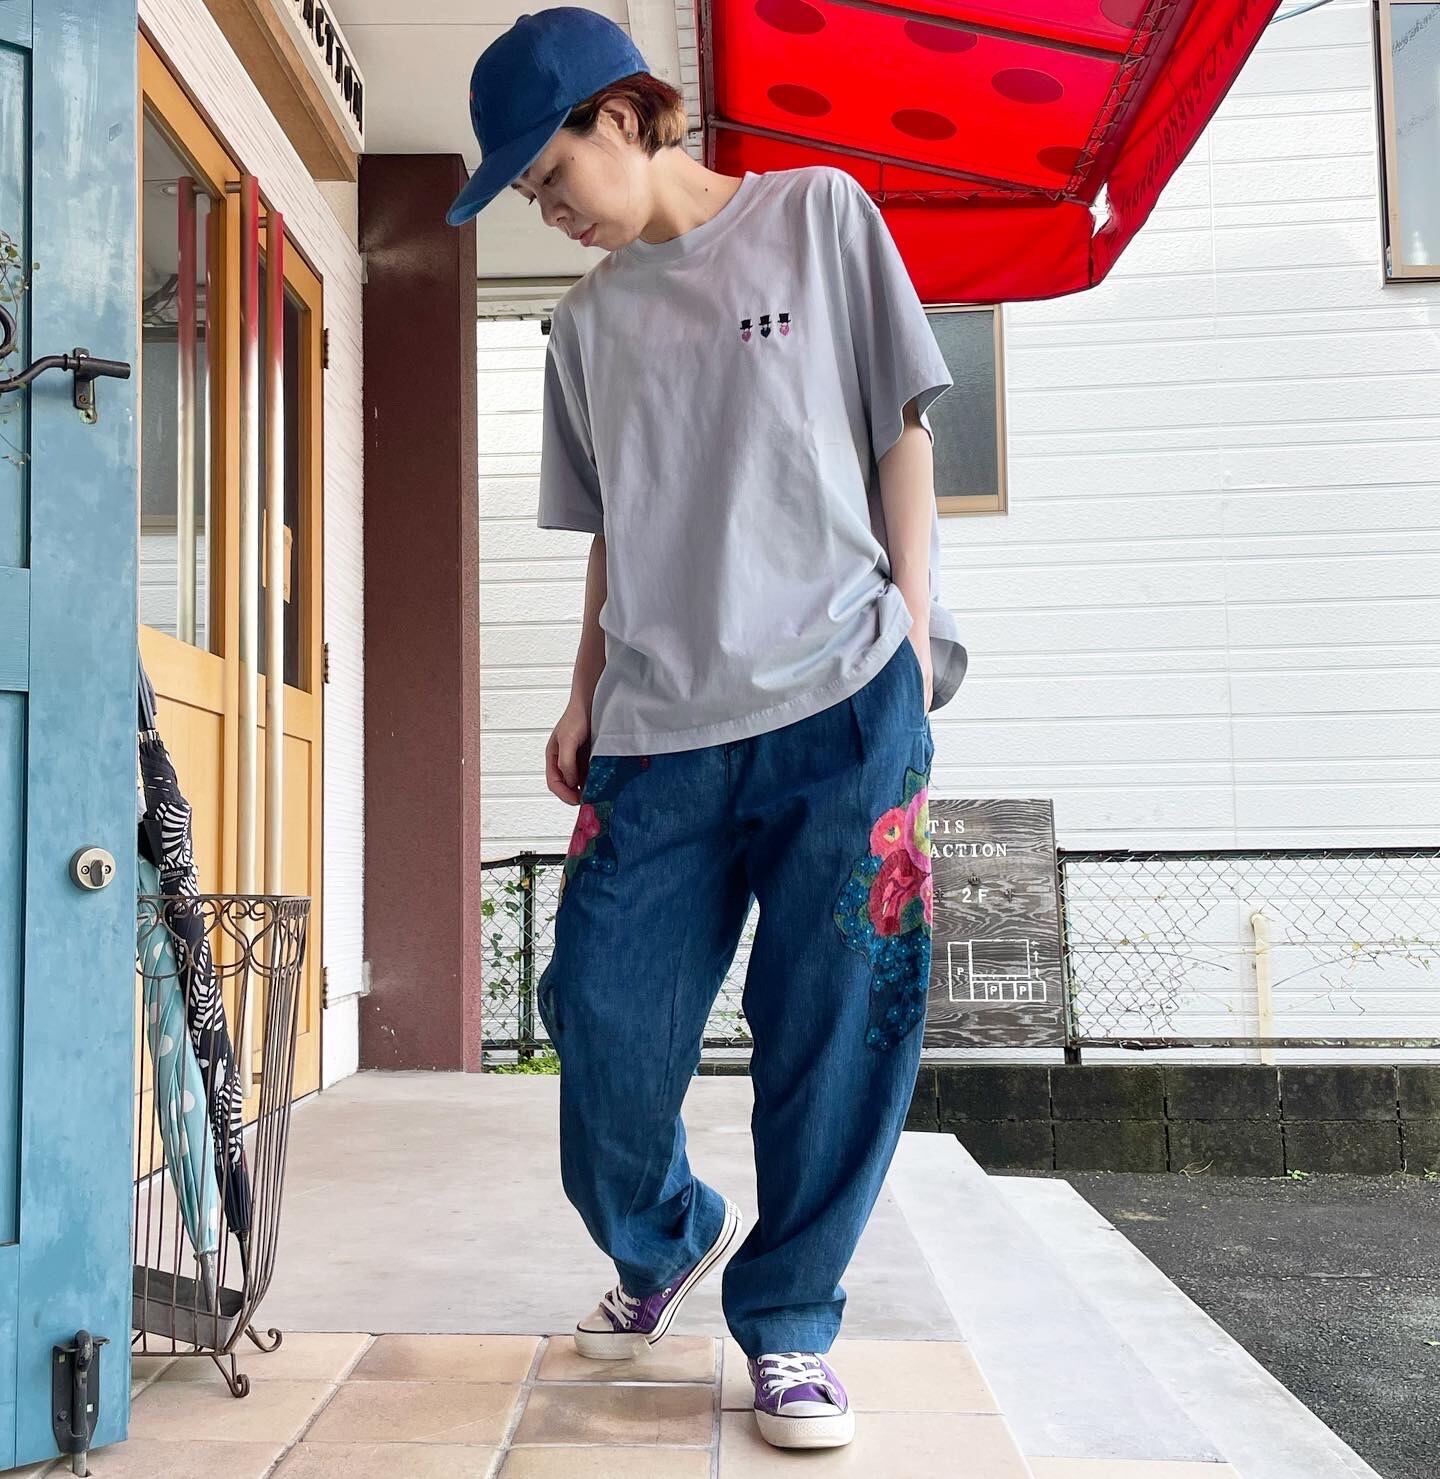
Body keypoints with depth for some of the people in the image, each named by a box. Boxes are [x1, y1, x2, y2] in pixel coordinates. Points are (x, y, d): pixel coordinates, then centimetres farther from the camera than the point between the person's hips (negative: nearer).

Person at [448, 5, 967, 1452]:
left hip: (846, 706, -3)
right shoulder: (588, 322, 17)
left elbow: (903, 429, 6)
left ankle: (788, 1324, 19)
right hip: (657, 734, 4)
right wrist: (585, 699, 11)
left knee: (835, 1036, -1)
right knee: (606, 1023, 1)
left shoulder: (817, 213, 8)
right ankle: (659, 1241, 31)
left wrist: (913, 629, -1)